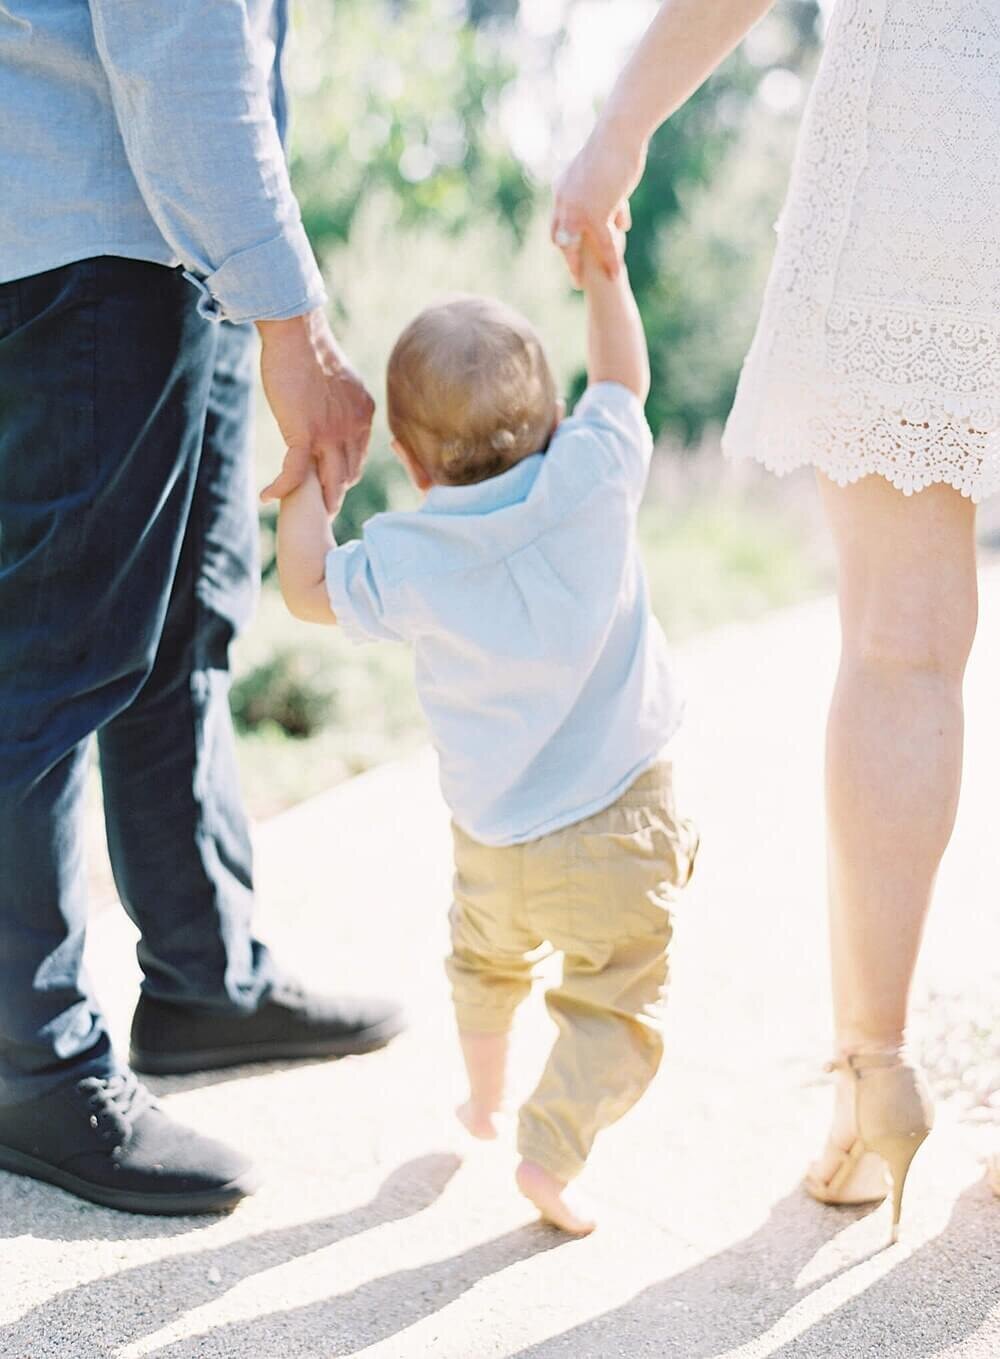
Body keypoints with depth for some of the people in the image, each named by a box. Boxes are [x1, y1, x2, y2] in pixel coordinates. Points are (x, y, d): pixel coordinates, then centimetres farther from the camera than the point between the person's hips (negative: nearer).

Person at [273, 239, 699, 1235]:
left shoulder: (406, 561, -14)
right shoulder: (593, 477, -15)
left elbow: (308, 590, 3)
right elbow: (623, 377, 3)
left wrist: (309, 474, 7)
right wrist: (600, 265, 11)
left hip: (493, 838, 2)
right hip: (615, 832, -2)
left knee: (485, 957, 31)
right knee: (613, 1002, 9)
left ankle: (483, 1099, 50)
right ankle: (551, 1150, -6)